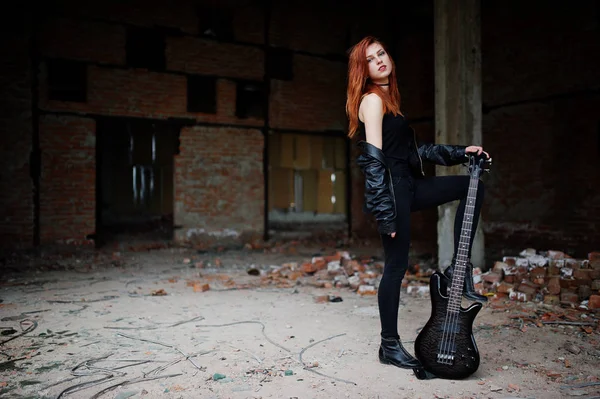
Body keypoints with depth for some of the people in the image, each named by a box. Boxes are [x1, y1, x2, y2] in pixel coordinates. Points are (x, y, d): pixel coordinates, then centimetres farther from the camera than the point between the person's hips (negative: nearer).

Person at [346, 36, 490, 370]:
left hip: (407, 185, 9)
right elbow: (373, 159, -18)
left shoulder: (388, 98, 20)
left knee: (473, 186, 11)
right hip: (391, 189, -9)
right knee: (397, 265, -3)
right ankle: (390, 345, 13)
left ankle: (459, 268, 8)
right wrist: (385, 213, -22)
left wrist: (460, 152, 18)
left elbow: (412, 150, 21)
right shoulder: (372, 100, -9)